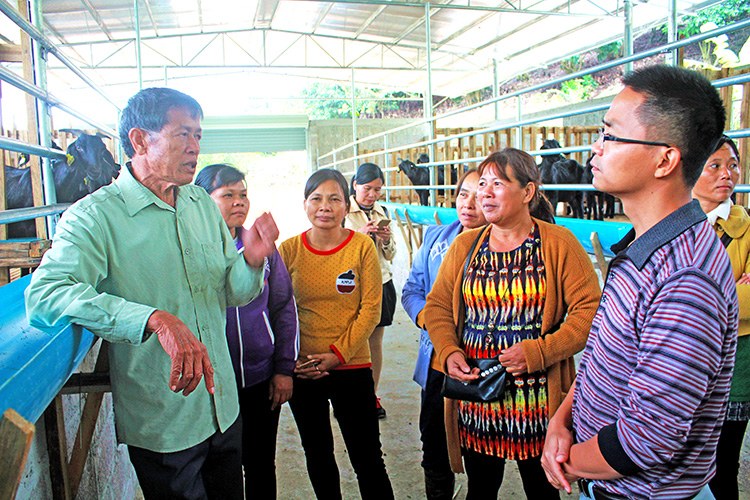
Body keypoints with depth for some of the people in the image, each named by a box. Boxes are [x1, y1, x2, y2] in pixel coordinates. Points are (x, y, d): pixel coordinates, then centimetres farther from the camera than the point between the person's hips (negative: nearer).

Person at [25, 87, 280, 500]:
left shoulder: (202, 203, 5)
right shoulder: (95, 216, -16)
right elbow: (45, 295, -32)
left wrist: (250, 261, -15)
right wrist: (155, 319, -42)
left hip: (224, 409, 6)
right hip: (159, 427, -6)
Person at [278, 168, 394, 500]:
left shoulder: (362, 246, -6)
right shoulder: (288, 250, -1)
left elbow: (370, 310, -7)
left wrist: (338, 354, -13)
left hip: (352, 366, -2)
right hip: (302, 371, 3)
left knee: (368, 459, 3)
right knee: (317, 455, 18)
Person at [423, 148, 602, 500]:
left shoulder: (559, 243, -5)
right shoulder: (464, 245, 7)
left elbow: (589, 310, -10)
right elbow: (437, 306, 9)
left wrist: (539, 351, -19)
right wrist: (449, 352, -8)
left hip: (537, 398, -3)